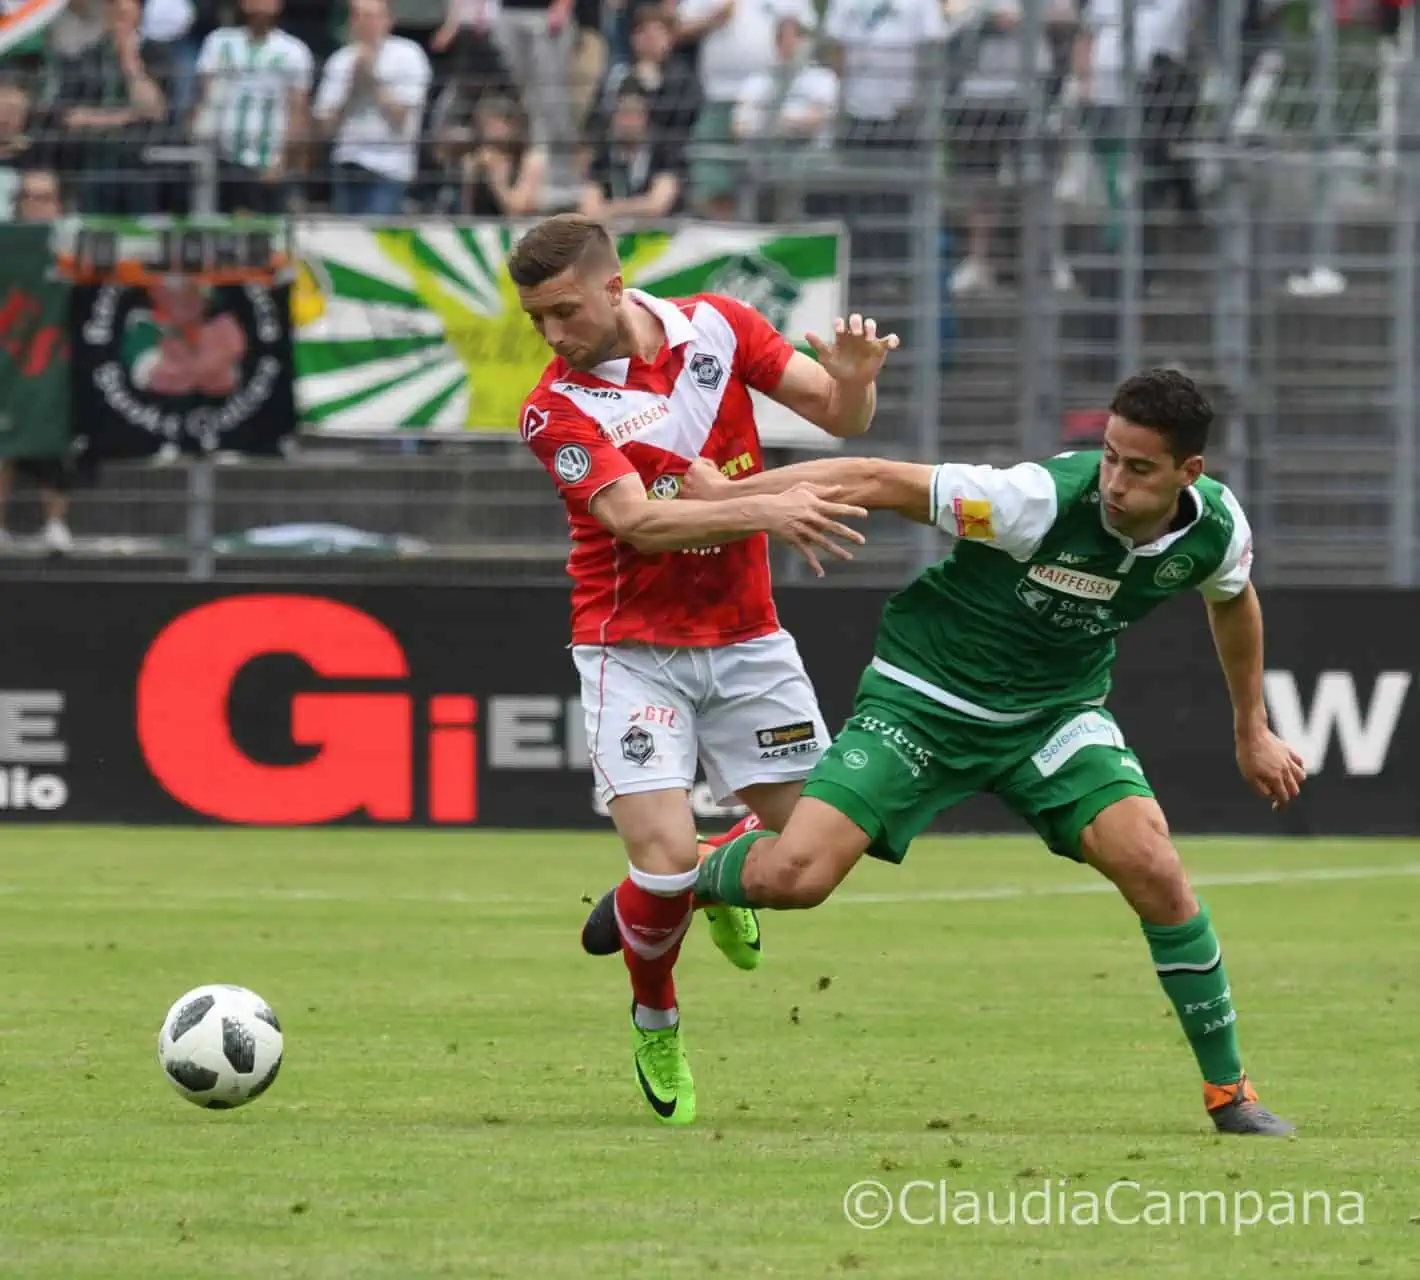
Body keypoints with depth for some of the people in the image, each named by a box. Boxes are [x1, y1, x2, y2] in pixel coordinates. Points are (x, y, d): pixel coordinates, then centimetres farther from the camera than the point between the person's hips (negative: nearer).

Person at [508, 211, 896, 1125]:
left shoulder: (718, 327, -3)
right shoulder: (558, 408, -13)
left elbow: (838, 417, -1)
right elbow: (637, 519, -25)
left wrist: (853, 382, -25)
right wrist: (765, 512, -36)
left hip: (745, 638, 3)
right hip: (634, 648, -3)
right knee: (665, 858, -16)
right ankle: (655, 1020, 14)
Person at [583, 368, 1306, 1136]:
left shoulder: (1215, 529, -14)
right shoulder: (1043, 500, -30)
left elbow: (1232, 599, 13)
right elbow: (877, 482, -23)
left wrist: (1252, 731, 21)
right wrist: (725, 496, -23)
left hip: (1054, 712, 3)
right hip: (925, 694, -3)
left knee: (1151, 866, -20)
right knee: (792, 877, -18)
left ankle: (1228, 1090, -2)